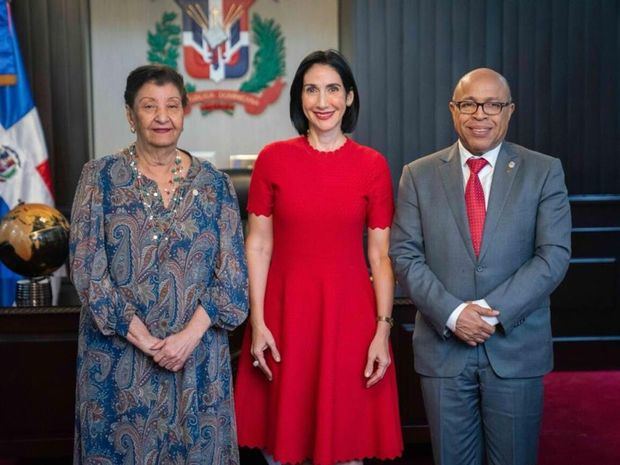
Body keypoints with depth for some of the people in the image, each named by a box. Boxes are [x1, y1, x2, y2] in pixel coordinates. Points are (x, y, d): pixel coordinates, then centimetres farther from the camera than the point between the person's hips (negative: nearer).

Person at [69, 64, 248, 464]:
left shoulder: (214, 184, 2)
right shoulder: (100, 177, -2)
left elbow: (232, 273, -2)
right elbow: (87, 268, -8)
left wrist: (189, 335, -15)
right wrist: (145, 340, -13)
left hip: (198, 352, 1)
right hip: (119, 353, -1)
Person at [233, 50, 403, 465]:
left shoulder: (373, 165, 0)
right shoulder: (273, 158, 0)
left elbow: (380, 254, 0)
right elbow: (258, 245, 0)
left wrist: (383, 330, -6)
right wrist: (257, 323, -5)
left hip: (349, 311, 0)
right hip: (285, 309, 1)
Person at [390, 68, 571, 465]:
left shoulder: (544, 172, 1)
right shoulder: (420, 175, 4)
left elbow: (554, 254, -6)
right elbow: (405, 255, -1)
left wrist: (494, 311, -15)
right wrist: (452, 313, -14)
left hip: (516, 347, 0)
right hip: (443, 347, 1)